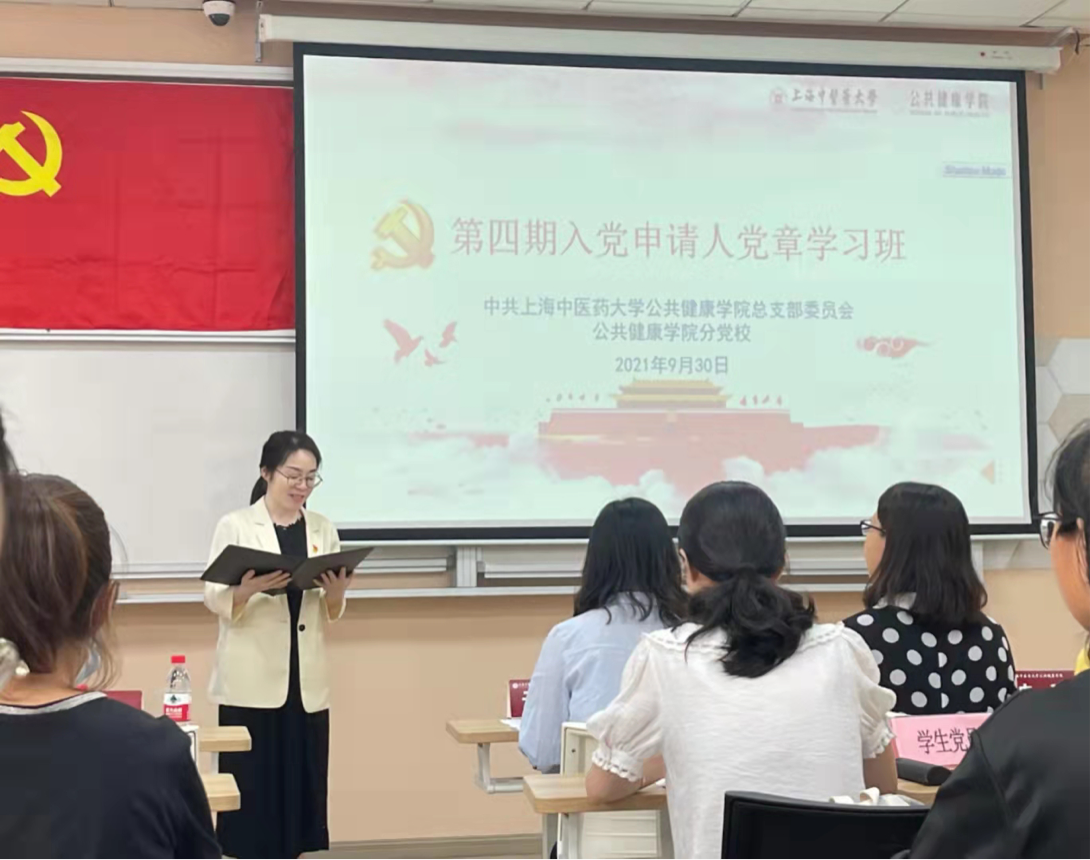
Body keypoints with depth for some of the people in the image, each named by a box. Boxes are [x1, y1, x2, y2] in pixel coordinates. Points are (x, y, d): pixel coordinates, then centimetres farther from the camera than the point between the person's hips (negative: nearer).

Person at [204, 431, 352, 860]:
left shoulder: (323, 529, 10)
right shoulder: (235, 526, -1)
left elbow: (332, 614, 11)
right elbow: (214, 598, -8)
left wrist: (336, 593, -12)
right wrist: (250, 588, -28)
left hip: (305, 679, 4)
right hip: (252, 679, -3)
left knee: (301, 782, 6)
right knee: (252, 784, -3)